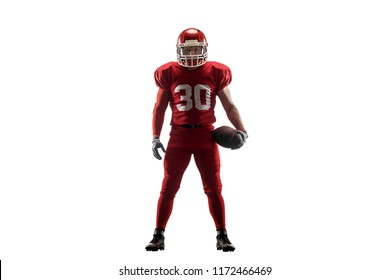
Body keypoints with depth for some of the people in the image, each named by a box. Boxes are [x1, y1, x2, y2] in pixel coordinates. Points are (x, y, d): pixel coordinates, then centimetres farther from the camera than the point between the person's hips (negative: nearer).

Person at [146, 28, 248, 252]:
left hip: (206, 136, 0)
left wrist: (242, 130, -4)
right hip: (179, 136, 0)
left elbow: (229, 106, 9)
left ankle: (222, 236, 13)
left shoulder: (216, 73, 1)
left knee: (214, 188, 3)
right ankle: (159, 236, 11)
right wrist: (155, 137, 2)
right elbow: (160, 108, 9)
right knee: (168, 188, 2)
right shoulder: (169, 74, 1)